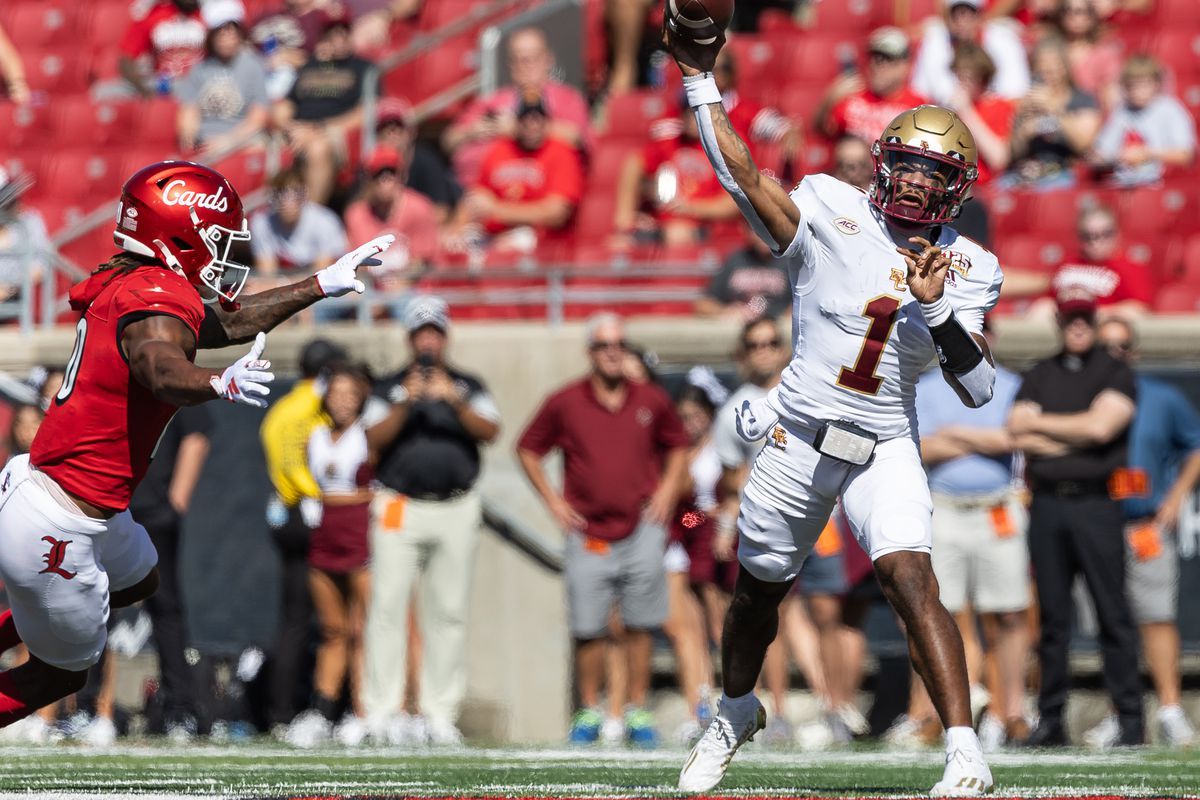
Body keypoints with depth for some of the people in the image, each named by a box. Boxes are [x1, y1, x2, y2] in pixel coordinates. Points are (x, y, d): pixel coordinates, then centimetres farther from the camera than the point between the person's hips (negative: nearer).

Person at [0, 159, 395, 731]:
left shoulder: (121, 286, 8)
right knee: (62, 673, 11)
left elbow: (228, 323, 22)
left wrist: (323, 285, 26)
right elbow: (161, 368, -44)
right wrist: (221, 384, -64)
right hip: (55, 532, -10)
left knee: (138, 582, 35)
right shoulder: (157, 298, -21)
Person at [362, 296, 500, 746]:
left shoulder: (468, 387, 12)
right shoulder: (390, 387, 10)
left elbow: (490, 432, -5)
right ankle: (381, 710, -9)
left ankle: (440, 712, 5)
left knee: (449, 612, 1)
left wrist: (455, 401, -20)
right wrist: (405, 405, -19)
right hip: (400, 510, -1)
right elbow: (374, 440, -5)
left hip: (456, 511, 1)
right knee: (388, 606, -9)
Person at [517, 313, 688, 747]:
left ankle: (637, 712, 8)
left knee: (640, 626, 1)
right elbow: (528, 449, 11)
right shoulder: (565, 403, 0)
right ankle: (589, 712, 11)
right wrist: (553, 501, 4)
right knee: (588, 629, -2)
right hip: (587, 533, -1)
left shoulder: (652, 401, 5)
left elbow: (677, 446, 22)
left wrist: (667, 491, 8)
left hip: (641, 528, 1)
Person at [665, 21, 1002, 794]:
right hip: (798, 437, 1)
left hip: (885, 448, -1)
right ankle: (737, 711, 46)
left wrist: (936, 306, -21)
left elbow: (979, 388, -7)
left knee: (911, 578, -23)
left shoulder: (968, 270, -1)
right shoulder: (831, 213, -5)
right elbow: (743, 176, -14)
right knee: (759, 589, 16)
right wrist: (700, 80, -16)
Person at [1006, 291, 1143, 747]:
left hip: (1095, 503, -4)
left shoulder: (1115, 374, 5)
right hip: (1046, 504, 4)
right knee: (1052, 617, 4)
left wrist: (1040, 424, 1)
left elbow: (1100, 426, -11)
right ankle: (1050, 721, 8)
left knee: (1112, 614, -7)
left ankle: (1130, 719, -6)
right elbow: (1018, 435, 3)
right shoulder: (1039, 376, 16)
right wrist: (1077, 437, -6)